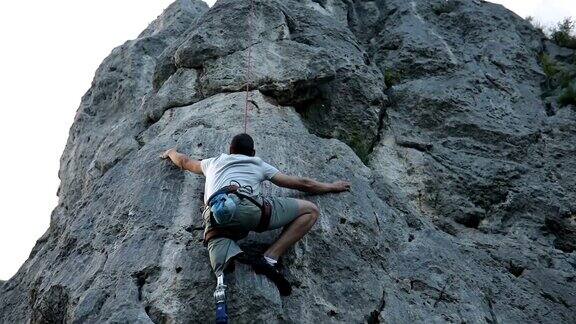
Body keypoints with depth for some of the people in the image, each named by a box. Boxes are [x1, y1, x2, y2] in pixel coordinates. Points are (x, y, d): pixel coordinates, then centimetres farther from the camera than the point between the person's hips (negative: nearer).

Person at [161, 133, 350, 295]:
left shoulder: (214, 162, 38)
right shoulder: (259, 164, 32)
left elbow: (183, 161, 56)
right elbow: (302, 184, 35)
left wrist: (171, 152, 79)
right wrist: (331, 187, 49)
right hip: (248, 207, -2)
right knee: (311, 211, 11)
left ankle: (230, 257, -48)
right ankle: (269, 259, -7)